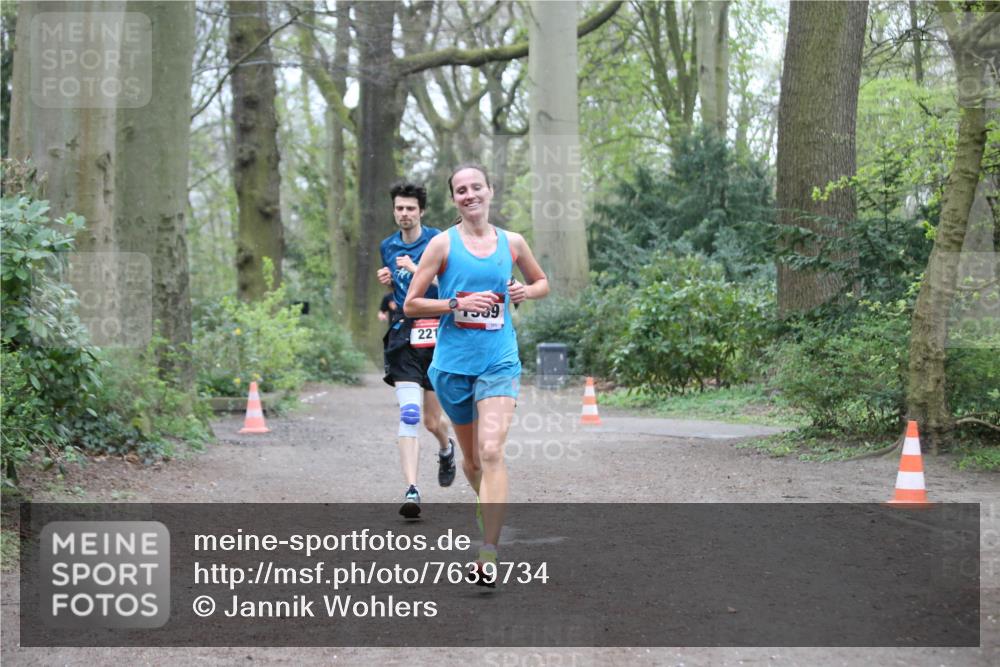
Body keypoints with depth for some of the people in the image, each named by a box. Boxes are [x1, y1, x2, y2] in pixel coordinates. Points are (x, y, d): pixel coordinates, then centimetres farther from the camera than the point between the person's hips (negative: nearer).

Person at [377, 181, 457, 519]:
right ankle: (411, 490, -20)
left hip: (435, 335, -2)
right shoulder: (387, 247, 13)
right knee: (409, 414, -15)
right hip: (402, 338, 2)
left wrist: (416, 270, -18)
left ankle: (447, 449, 46)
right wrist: (387, 284, 7)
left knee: (432, 420, 10)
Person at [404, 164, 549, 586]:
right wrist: (458, 304, -15)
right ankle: (489, 506, 44)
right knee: (470, 456, 13)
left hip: (499, 361, -1)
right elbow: (411, 305, -1)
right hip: (453, 362, 1)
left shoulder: (512, 243, 6)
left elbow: (542, 282, 23)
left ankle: (489, 552, -19)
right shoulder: (443, 244, 0)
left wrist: (526, 291, 0)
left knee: (491, 452, -17)